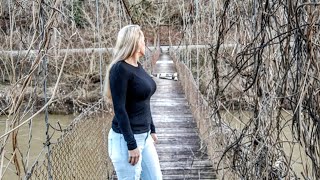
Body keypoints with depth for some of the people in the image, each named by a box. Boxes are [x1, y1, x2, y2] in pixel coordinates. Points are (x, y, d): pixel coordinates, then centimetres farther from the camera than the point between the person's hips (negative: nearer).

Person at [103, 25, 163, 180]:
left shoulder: (138, 66, 8)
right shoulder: (119, 69, -17)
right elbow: (119, 109, -20)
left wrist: (152, 129, 20)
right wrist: (132, 145, -21)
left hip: (144, 136, 9)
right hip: (126, 138, -9)